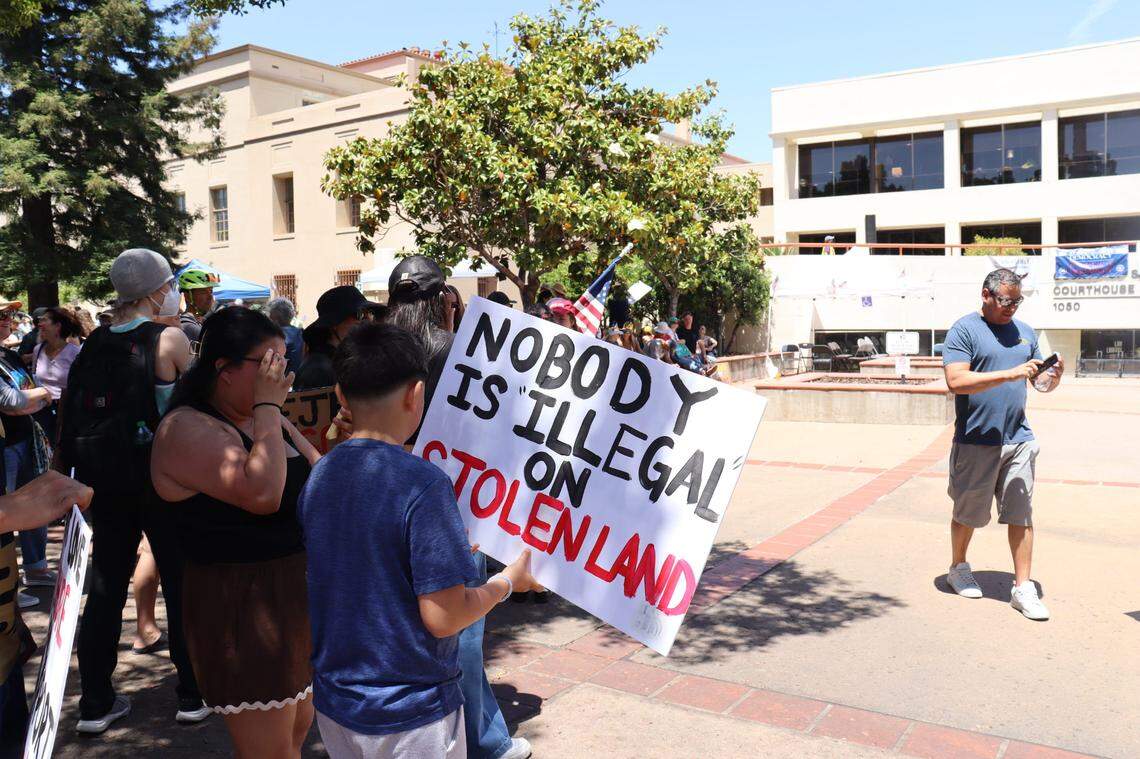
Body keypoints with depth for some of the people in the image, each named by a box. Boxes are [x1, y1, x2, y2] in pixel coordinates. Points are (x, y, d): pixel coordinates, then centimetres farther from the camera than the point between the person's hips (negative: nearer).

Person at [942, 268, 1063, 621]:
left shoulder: (1024, 331, 13)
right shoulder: (964, 330, -6)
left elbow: (1041, 384, 17)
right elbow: (956, 381, -19)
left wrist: (1053, 377, -6)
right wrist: (1010, 373, -23)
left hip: (1018, 440, 5)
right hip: (975, 442, -4)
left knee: (1022, 515, 3)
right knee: (967, 513, 11)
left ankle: (1023, 588, 12)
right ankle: (958, 568, 34)